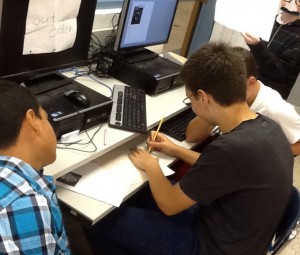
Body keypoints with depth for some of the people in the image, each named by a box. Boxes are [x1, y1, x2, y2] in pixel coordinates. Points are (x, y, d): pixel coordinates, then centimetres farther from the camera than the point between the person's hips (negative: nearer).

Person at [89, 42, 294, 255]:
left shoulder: (230, 148, -36)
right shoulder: (268, 126, -8)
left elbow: (169, 204, -20)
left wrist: (151, 166, -2)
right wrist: (177, 151, 13)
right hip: (240, 233, 8)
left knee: (107, 224, 4)